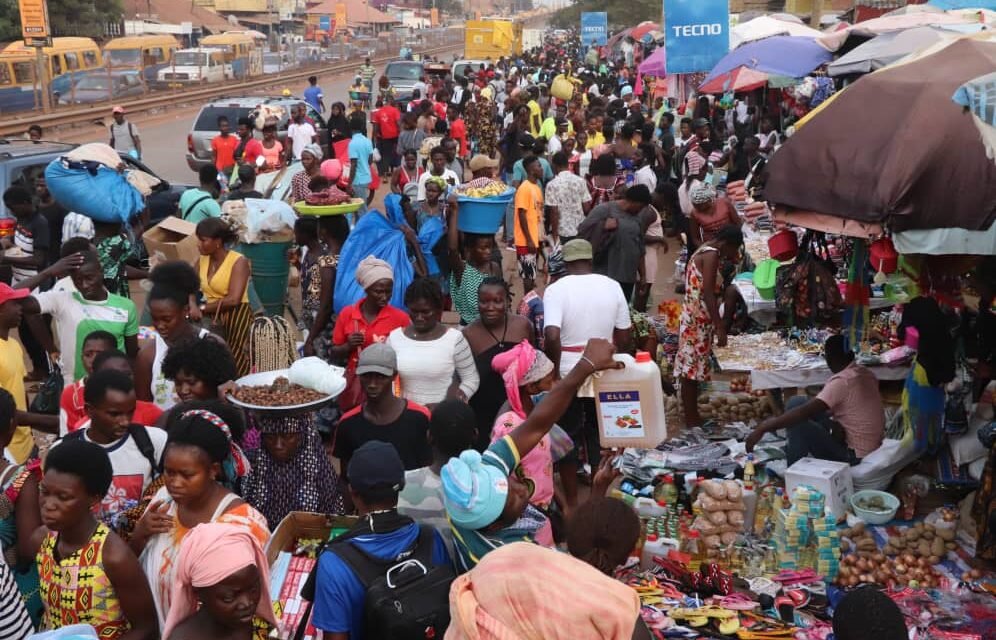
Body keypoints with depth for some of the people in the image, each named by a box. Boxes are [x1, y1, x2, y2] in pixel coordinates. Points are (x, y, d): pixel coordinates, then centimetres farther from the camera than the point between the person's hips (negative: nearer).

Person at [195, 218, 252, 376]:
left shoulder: (238, 262, -11)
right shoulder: (203, 260, 9)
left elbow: (233, 299, -20)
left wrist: (202, 309, -16)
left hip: (236, 319, -5)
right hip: (211, 318, 5)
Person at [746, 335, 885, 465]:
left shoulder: (841, 381, -24)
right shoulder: (866, 374, 3)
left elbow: (804, 412, -29)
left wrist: (763, 429, -27)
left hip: (852, 454, -9)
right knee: (797, 403, 6)